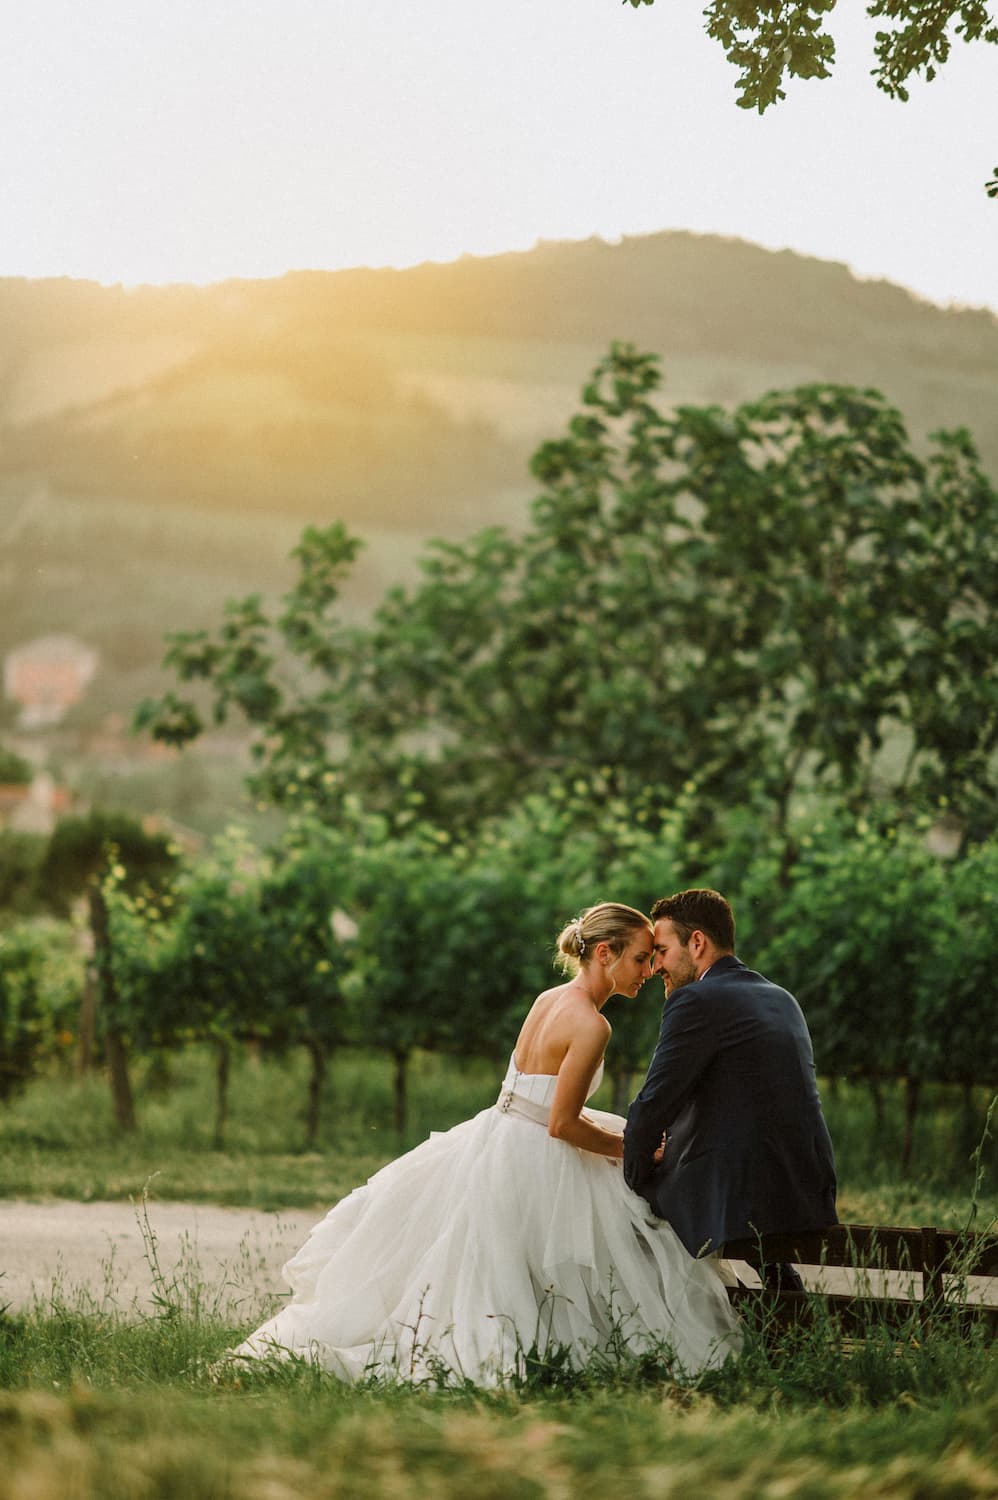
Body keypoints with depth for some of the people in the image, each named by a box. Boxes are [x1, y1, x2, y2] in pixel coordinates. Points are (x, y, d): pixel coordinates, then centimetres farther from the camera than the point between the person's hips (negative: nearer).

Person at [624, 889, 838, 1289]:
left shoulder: (695, 1001, -10)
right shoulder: (781, 999, 16)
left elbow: (653, 1103, -10)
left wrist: (636, 1172, 5)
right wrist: (674, 1148, 19)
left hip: (743, 1196, -8)